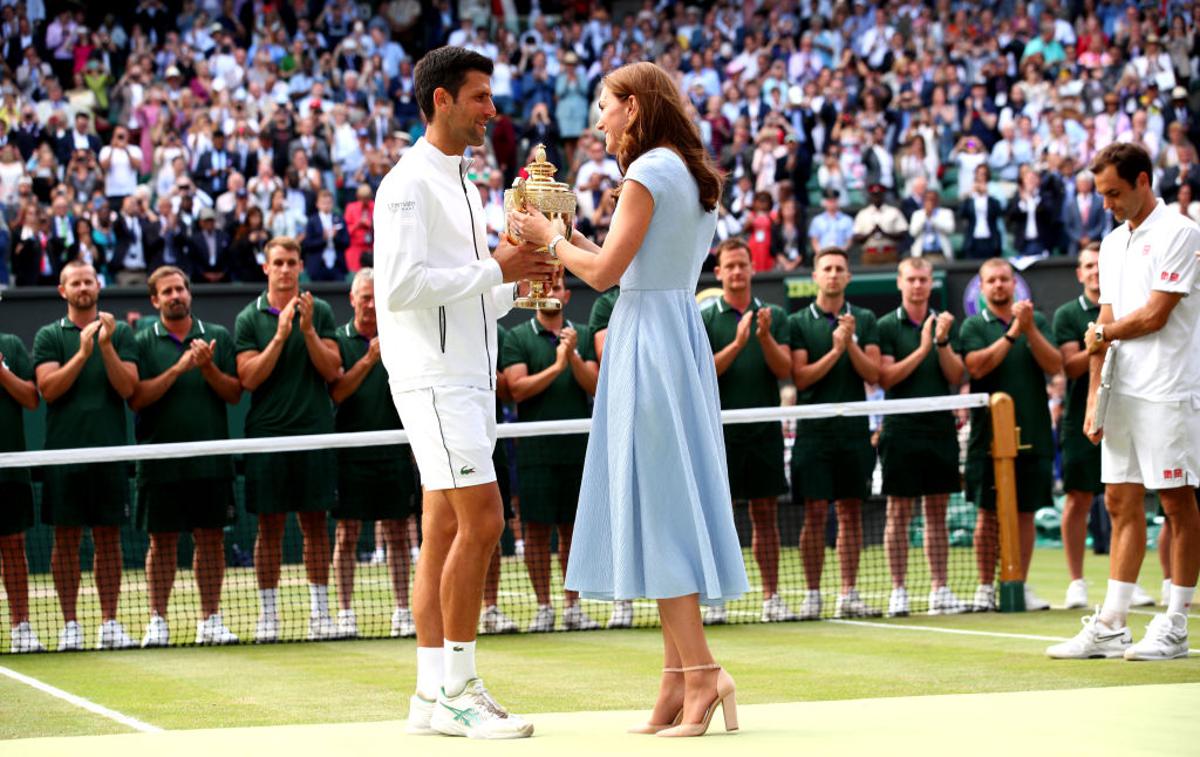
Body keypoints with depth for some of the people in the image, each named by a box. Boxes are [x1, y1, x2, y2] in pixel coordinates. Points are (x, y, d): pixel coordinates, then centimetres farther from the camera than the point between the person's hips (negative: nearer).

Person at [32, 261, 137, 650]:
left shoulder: (120, 332, 7)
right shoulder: (49, 336, 6)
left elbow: (127, 387, -3)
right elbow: (48, 388, -7)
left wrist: (106, 345, -15)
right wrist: (82, 352, -16)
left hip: (109, 451, 1)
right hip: (64, 452, -1)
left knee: (109, 538, 4)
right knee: (66, 539, 1)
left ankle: (109, 622, 8)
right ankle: (70, 624, 5)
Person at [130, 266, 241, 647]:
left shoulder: (218, 337, 7)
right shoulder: (144, 343, 2)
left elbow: (234, 393, 3)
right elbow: (136, 398, -7)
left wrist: (208, 368, -14)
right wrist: (177, 368, -16)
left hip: (211, 460, 1)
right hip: (160, 457, -1)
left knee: (211, 537, 4)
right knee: (162, 541, 2)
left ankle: (210, 621, 10)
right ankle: (158, 622, 9)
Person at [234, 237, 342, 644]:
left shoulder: (319, 311, 7)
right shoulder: (249, 318, 4)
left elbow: (332, 370, 0)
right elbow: (249, 378, -5)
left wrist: (308, 330, -13)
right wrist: (281, 334, -14)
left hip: (314, 431, 1)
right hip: (267, 433, -1)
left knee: (315, 523, 3)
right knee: (270, 526, 2)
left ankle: (320, 610, 7)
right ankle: (268, 613, 6)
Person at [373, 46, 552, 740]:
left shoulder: (465, 187, 20)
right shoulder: (408, 183, -9)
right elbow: (401, 285, -19)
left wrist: (521, 281, 6)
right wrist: (495, 270, -16)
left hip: (471, 376, 9)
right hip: (433, 377, -9)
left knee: (445, 531, 7)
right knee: (482, 520, -15)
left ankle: (432, 696, 7)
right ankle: (457, 690, -11)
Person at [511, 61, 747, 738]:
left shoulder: (649, 173, -11)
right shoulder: (695, 176, 15)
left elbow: (605, 272, -14)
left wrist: (549, 238, 1)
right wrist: (572, 238, 20)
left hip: (648, 337, -9)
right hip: (684, 333, 9)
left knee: (656, 504, -8)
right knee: (674, 504, 7)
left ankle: (699, 671, -13)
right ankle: (681, 681, 6)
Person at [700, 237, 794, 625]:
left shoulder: (774, 315, 8)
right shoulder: (705, 318, 1)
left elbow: (784, 369, -1)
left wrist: (765, 337, -17)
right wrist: (737, 342, -20)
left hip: (764, 429, 2)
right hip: (720, 429, -2)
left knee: (765, 515, 5)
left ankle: (771, 598, 7)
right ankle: (714, 600, 2)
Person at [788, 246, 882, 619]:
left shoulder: (864, 320, 9)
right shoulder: (799, 322, 3)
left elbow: (873, 374, 1)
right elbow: (800, 377, -6)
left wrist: (851, 344, -13)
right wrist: (835, 351, -16)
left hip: (854, 431, 2)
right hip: (814, 431, -2)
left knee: (851, 512, 5)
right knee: (815, 512, -4)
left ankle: (848, 595, 8)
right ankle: (812, 594, 1)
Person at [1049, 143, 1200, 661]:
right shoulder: (1113, 243, 17)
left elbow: (1154, 315, -13)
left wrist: (1101, 334, 3)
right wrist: (1093, 400, 10)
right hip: (1122, 392, 8)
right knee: (1121, 502, 6)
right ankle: (1110, 628, 7)